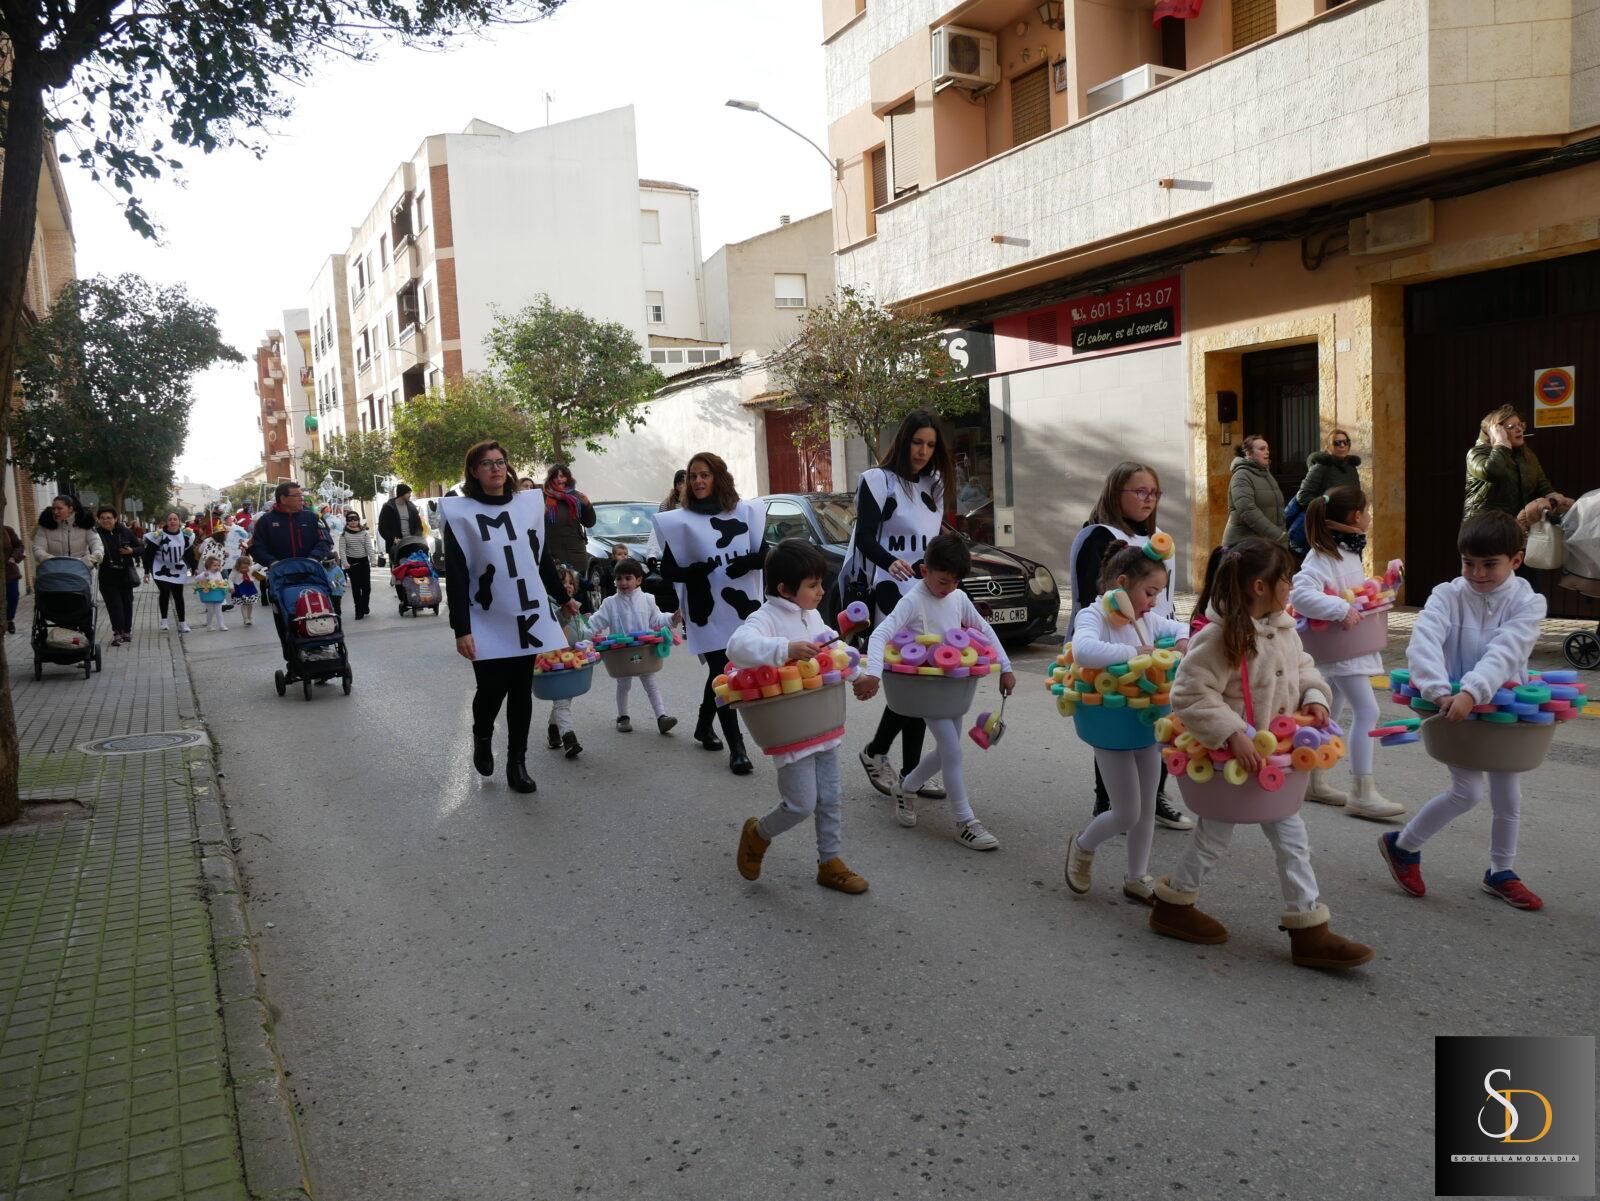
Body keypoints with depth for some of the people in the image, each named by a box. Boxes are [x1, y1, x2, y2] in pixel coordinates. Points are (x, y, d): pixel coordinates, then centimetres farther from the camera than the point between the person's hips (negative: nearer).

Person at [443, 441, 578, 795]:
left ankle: (517, 764, 16)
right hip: (488, 622, -3)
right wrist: (461, 629, -14)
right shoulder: (460, 513, -5)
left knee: (521, 691, 6)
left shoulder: (528, 504, 7)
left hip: (528, 616, 4)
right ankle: (482, 739, 30)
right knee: (492, 689, -2)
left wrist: (562, 597, 24)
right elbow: (456, 576, -9)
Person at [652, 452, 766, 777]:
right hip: (706, 612, -3)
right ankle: (736, 746, -3)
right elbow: (667, 571, 0)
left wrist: (748, 561, -14)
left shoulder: (744, 512, 5)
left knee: (720, 671, 13)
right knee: (722, 673, -7)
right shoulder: (679, 521, 0)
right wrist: (691, 571, -20)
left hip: (742, 606, 3)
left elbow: (765, 553, 7)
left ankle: (704, 726, 36)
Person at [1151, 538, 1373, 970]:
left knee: (1291, 837, 11)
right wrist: (1233, 735, -33)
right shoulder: (1219, 638, -26)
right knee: (1214, 833, 10)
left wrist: (1314, 696, -2)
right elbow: (1190, 695, -29)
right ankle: (1173, 905, 32)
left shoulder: (1283, 627, 1)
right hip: (1229, 757, -8)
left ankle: (1309, 930, 21)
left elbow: (1301, 666, 18)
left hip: (1273, 756, 8)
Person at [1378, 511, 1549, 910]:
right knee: (1467, 792, -10)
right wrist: (1440, 692, -42)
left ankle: (1500, 872, 33)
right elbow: (1424, 641, -27)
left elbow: (1505, 654, -27)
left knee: (1508, 796, 12)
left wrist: (1471, 693, -42)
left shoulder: (1528, 603, -11)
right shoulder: (1447, 596, -12)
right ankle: (1402, 845, 10)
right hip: (1453, 709, -2)